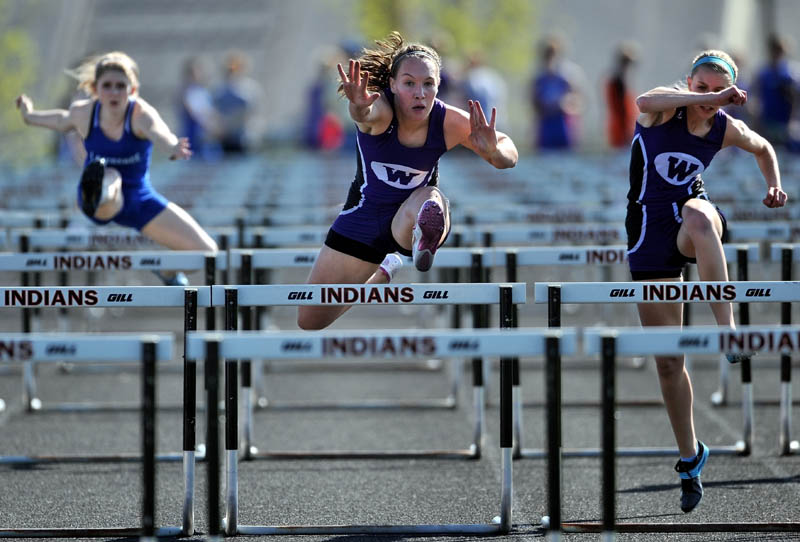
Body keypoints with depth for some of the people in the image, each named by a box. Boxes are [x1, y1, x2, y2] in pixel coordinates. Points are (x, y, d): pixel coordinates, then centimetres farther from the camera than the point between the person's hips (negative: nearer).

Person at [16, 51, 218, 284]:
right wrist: (30, 116, 32)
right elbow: (63, 121, 14)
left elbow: (159, 133, -50)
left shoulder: (142, 114, -24)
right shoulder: (82, 112, -14)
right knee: (110, 177, -39)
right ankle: (99, 196, -77)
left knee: (206, 251, -3)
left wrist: (173, 149, -74)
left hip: (139, 200, 0)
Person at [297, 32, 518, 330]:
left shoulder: (449, 122, -21)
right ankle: (384, 272, 35)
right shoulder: (380, 109, -27)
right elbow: (366, 114, -53)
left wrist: (493, 150, -40)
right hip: (366, 214, 1)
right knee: (309, 322, 12)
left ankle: (424, 241, -71)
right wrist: (359, 108, -79)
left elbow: (509, 156, -15)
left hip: (409, 217, -1)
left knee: (428, 197, -39)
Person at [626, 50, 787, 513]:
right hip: (650, 238, 0)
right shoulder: (666, 109, -10)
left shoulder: (726, 129, 0)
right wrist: (707, 99, -41)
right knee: (668, 360, 2)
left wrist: (775, 185, 6)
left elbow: (763, 147, 23)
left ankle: (728, 330, -45)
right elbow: (645, 101, -36)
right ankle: (690, 456, 18)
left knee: (697, 214, -41)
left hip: (693, 224, 0)